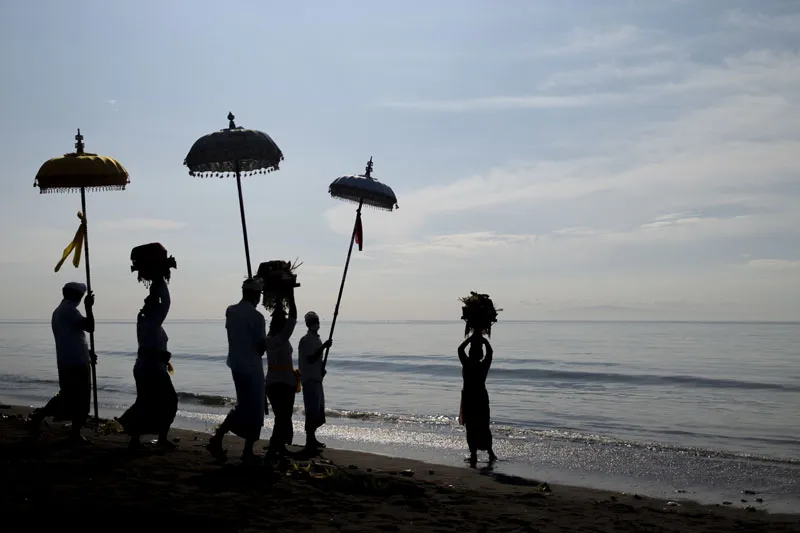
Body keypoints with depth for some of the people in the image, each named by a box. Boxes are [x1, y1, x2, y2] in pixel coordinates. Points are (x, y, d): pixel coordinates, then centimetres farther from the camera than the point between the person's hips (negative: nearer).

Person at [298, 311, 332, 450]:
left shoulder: (317, 339, 16)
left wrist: (322, 369, 7)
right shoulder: (305, 340, -11)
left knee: (318, 410, 12)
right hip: (309, 380, -9)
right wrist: (323, 347, -25)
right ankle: (309, 441, -6)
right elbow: (310, 359, -21)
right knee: (312, 411, -10)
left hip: (317, 379, 9)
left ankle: (312, 439, 21)